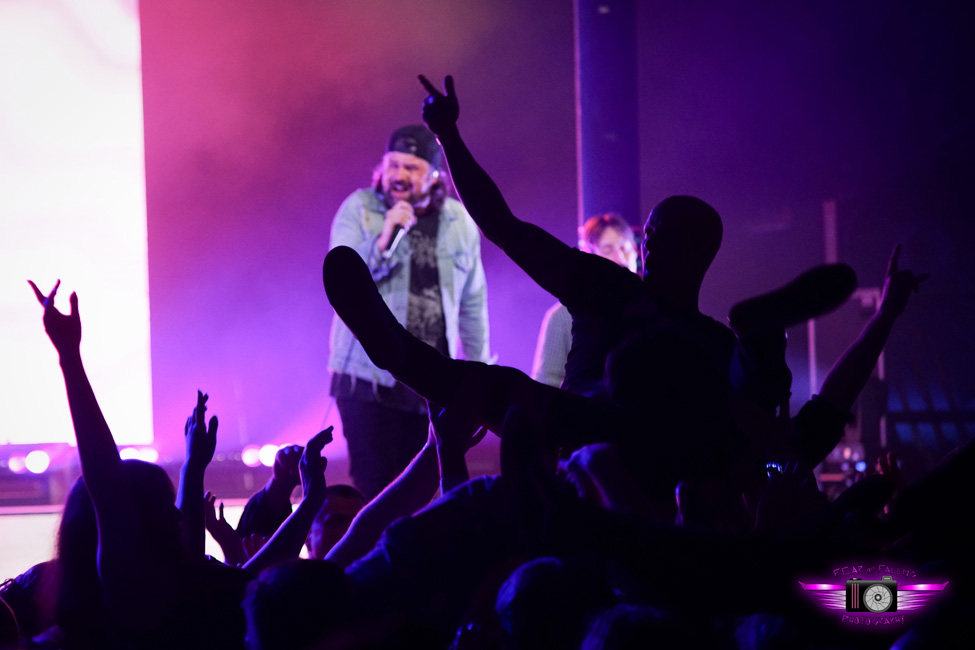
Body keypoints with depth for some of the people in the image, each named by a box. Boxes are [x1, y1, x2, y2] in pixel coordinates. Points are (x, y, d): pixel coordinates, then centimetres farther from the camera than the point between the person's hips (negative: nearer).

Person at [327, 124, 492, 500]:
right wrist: (384, 239, -25)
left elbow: (473, 303, 14)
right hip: (369, 379, -3)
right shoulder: (359, 209, -2)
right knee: (374, 488, -5)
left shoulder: (459, 222, 6)